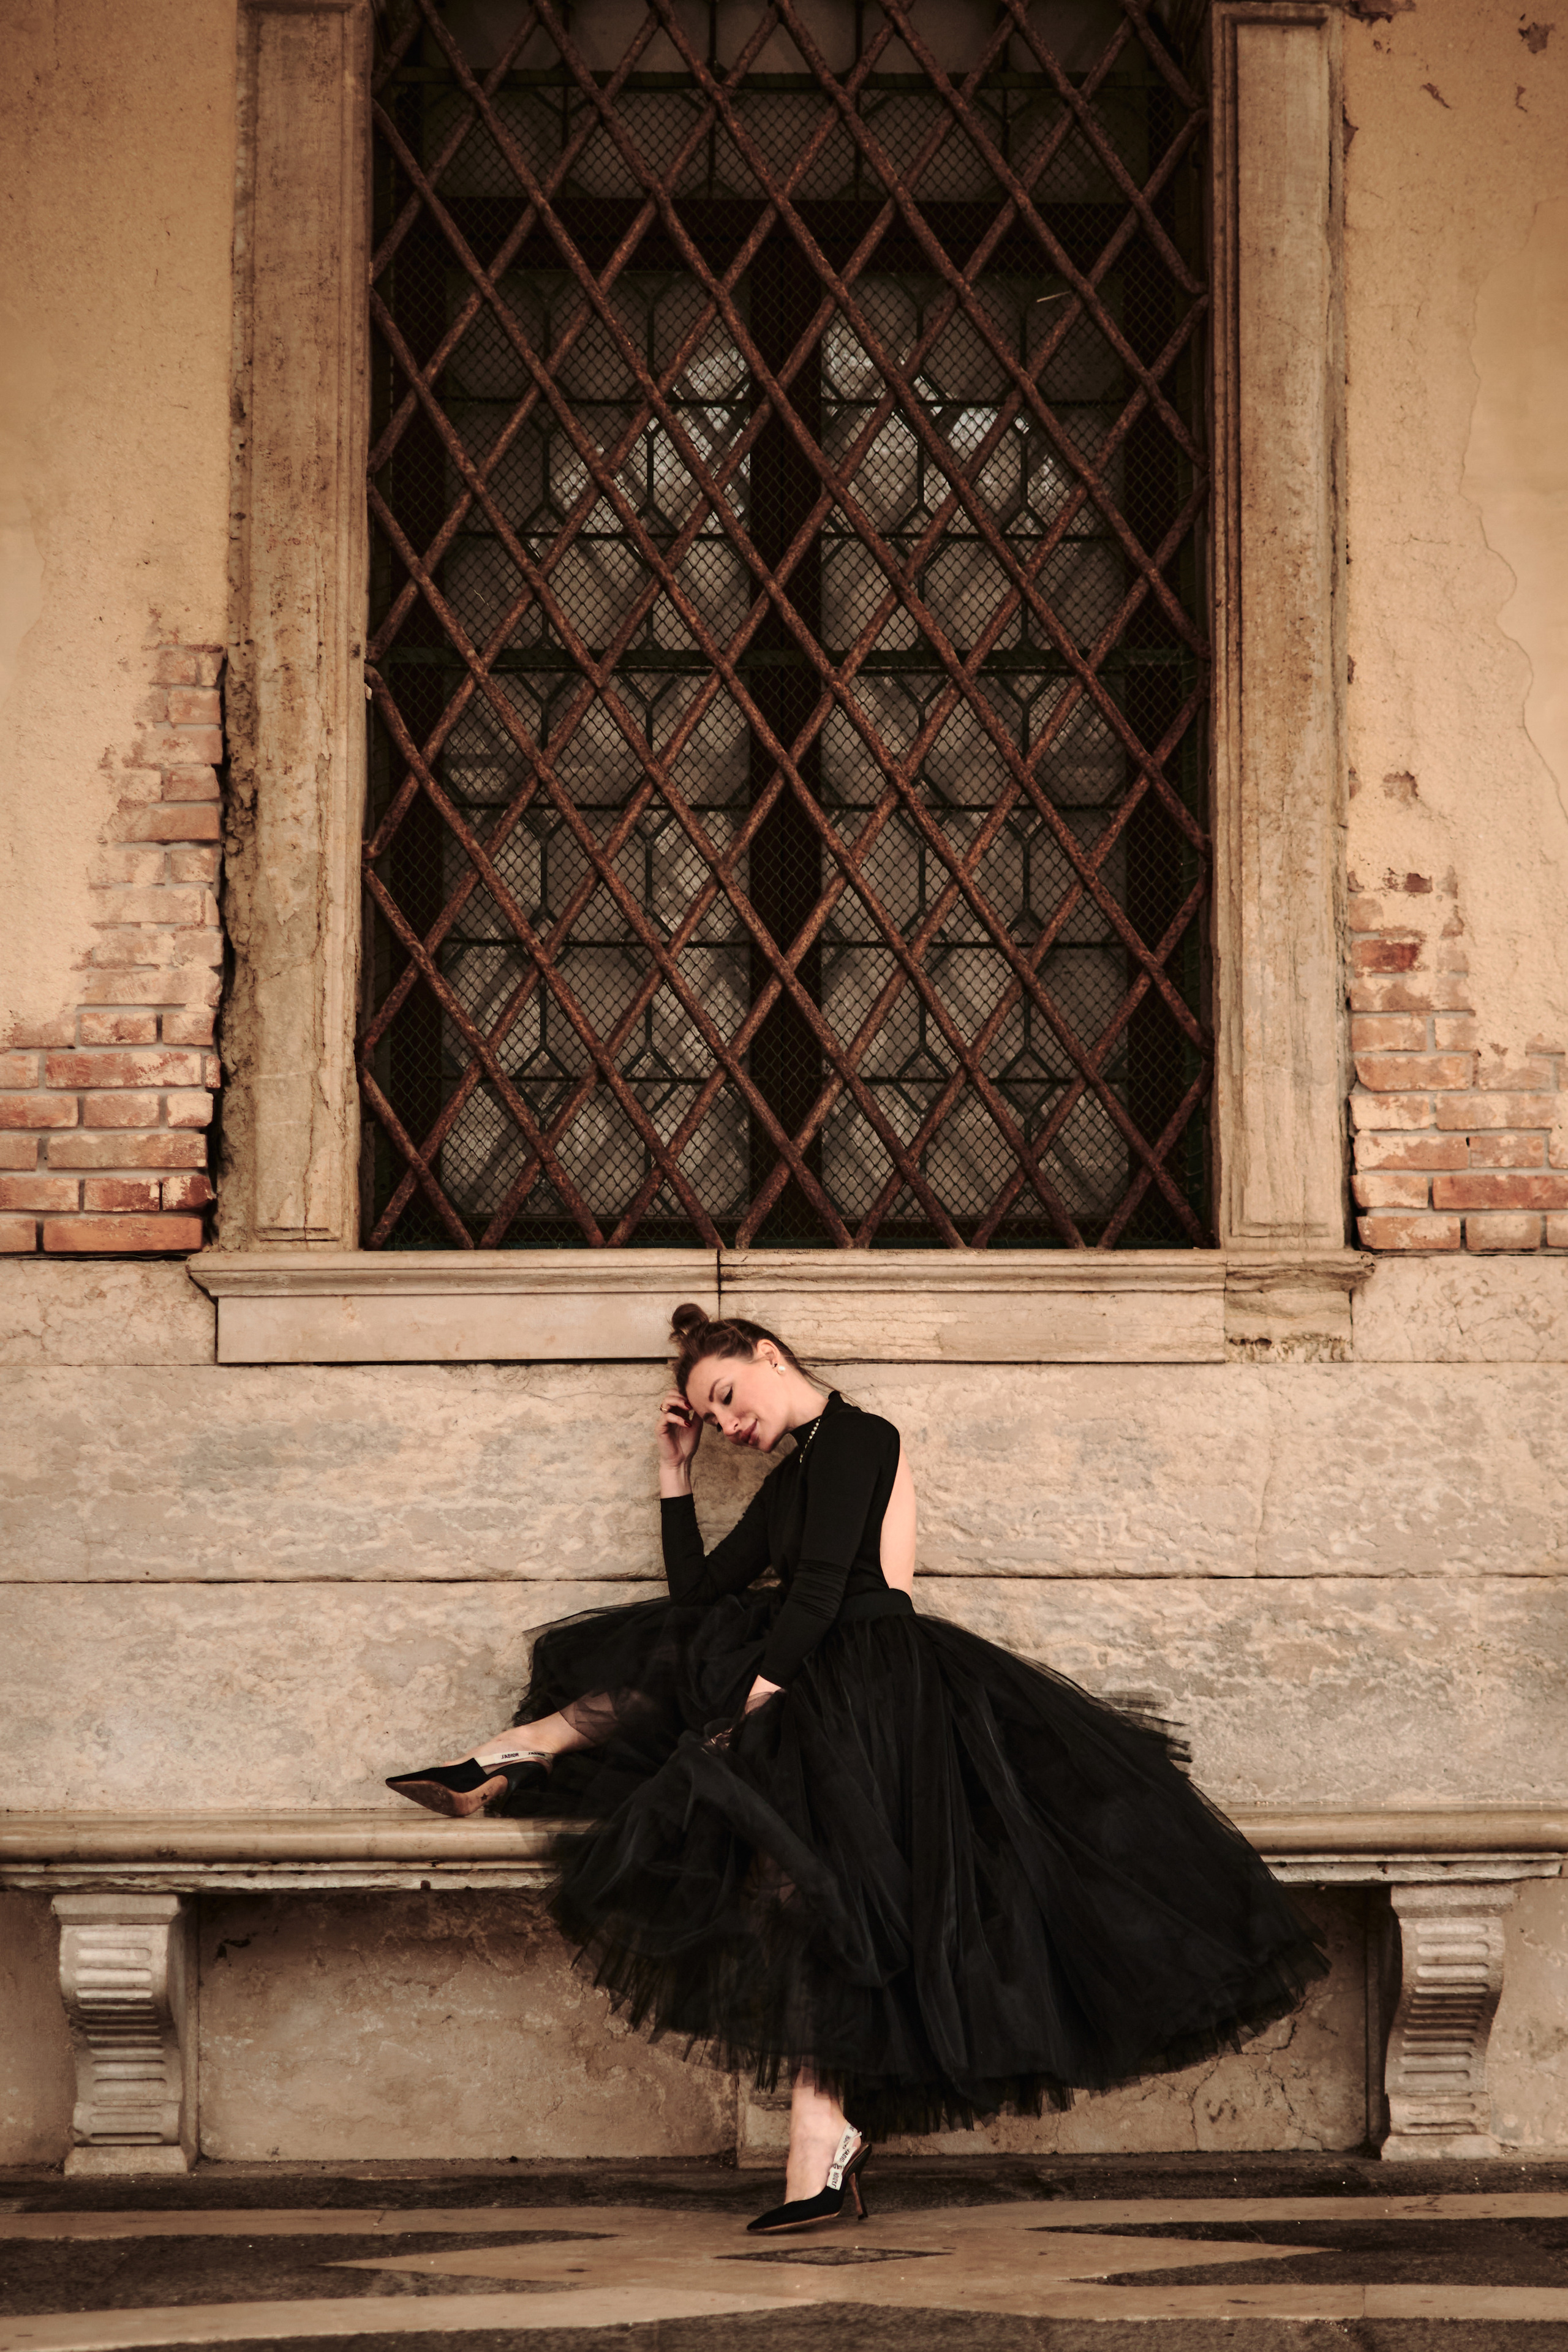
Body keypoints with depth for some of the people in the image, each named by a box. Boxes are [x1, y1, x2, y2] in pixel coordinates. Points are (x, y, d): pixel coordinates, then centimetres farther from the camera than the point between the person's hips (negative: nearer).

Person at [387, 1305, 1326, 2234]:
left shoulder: (854, 1437, -1)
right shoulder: (791, 1481, 26)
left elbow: (821, 1589, -13)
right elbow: (697, 1591, 24)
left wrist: (755, 1694, -18)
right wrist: (677, 1470, 26)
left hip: (870, 1685, -10)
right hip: (820, 1689, 10)